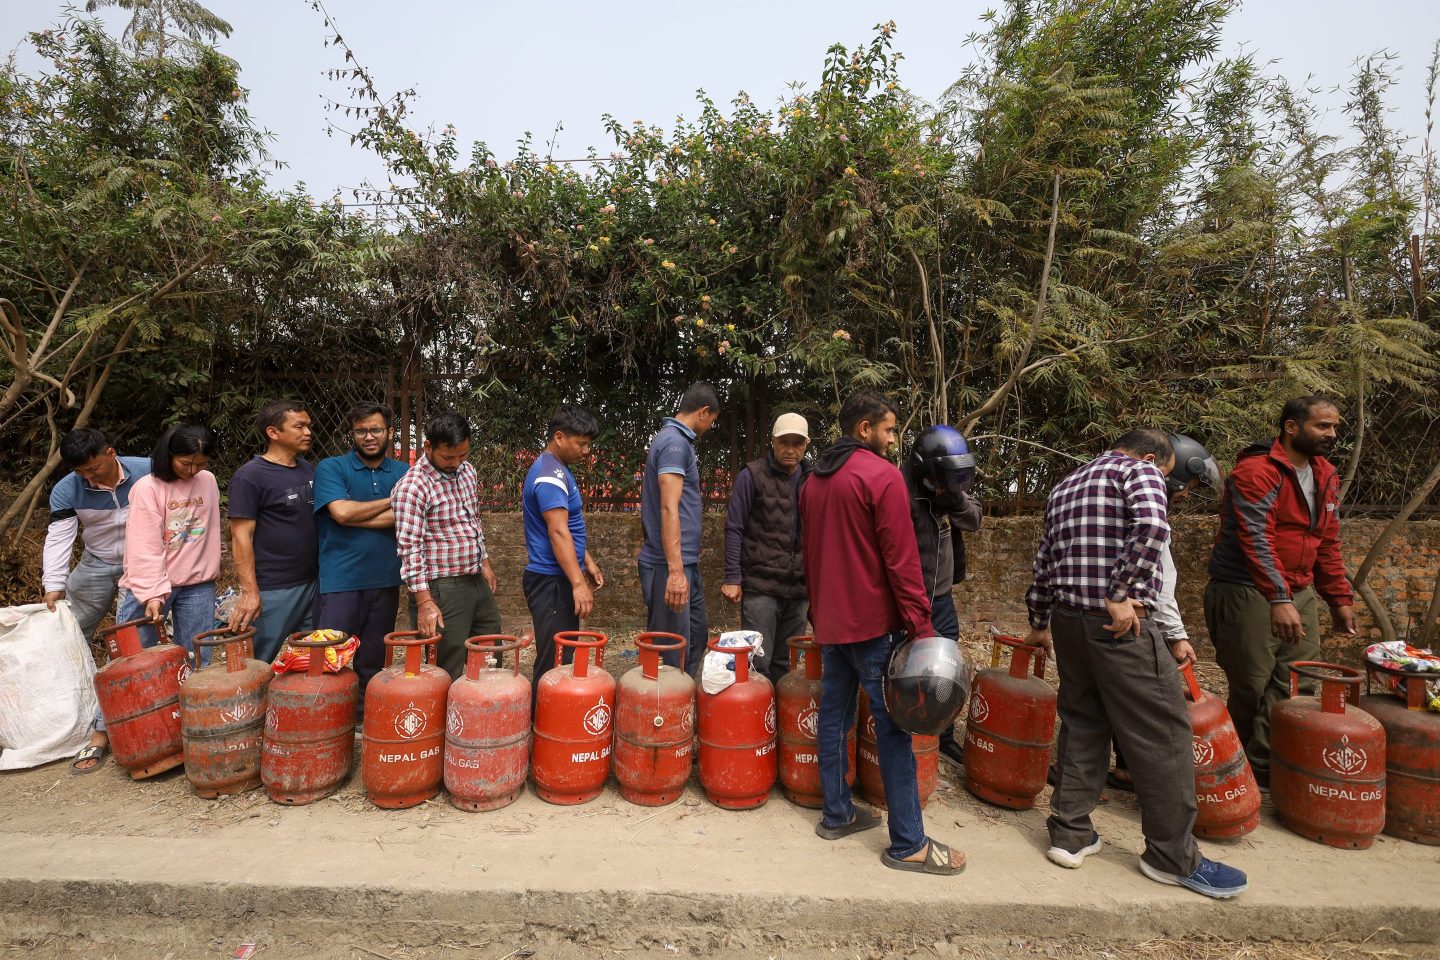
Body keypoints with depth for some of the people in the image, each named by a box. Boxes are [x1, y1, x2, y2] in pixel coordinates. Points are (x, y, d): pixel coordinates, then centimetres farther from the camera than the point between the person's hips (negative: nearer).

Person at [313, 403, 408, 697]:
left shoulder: (403, 473, 8)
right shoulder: (331, 468, 0)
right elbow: (342, 512, -16)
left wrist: (357, 515, -12)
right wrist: (390, 501, -5)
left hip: (385, 581, 3)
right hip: (340, 582, -3)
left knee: (372, 667, 14)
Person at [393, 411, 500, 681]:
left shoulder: (467, 471, 7)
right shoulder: (412, 487, -17)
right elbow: (410, 549, -20)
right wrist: (424, 601, -23)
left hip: (476, 581, 8)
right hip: (442, 589, -8)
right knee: (449, 672, 3)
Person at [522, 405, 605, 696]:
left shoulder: (557, 469, 14)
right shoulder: (550, 475, -18)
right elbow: (558, 533, -26)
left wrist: (588, 562, 21)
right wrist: (578, 583, -28)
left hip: (559, 578, 10)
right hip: (552, 581, -10)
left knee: (563, 657, 16)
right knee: (554, 661, -2)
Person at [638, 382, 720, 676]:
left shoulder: (677, 439, 16)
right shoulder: (675, 442, -15)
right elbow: (669, 509, -23)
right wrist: (675, 571, -26)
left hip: (686, 563, 10)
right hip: (670, 566, -10)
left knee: (697, 636, 19)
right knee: (671, 652, 0)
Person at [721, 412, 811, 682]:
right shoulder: (752, 476, -3)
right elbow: (734, 529, -4)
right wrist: (732, 578, -8)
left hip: (799, 588, 4)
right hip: (760, 586, -4)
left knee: (785, 663, 12)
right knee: (758, 662, -1)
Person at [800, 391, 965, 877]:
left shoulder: (814, 481, 12)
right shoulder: (882, 475, -13)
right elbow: (901, 559, -18)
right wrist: (920, 626, -14)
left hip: (829, 622, 8)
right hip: (874, 623, -8)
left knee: (834, 717, 14)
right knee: (893, 728, 0)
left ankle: (836, 814, 26)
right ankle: (908, 844, 9)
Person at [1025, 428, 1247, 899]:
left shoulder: (1065, 485, 21)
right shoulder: (1139, 470, 0)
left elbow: (1043, 562, 24)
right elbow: (1152, 525, -23)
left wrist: (1038, 624, 31)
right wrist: (1123, 595, -19)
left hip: (1067, 618, 8)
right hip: (1120, 623, -7)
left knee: (1082, 724, 17)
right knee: (1162, 733, 5)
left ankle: (1069, 834, 23)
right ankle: (1172, 857, 17)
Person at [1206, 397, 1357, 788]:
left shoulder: (1326, 475, 13)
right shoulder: (1257, 471, -14)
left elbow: (1328, 544, 18)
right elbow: (1256, 539, -22)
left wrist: (1340, 598, 14)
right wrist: (1279, 600, -28)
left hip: (1299, 593, 8)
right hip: (1247, 591, -8)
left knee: (1300, 687, 7)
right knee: (1251, 688, 0)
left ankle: (1268, 769, 19)